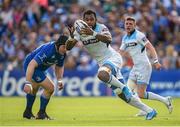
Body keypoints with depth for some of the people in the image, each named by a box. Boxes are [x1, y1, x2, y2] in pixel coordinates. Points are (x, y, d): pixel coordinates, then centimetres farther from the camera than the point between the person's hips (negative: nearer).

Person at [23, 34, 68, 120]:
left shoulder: (62, 53, -11)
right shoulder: (48, 50, -37)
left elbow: (59, 67, 9)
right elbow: (32, 65, -42)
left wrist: (59, 80, -6)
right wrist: (28, 83, -46)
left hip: (40, 68, 10)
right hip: (31, 67, -10)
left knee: (34, 89, 28)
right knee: (50, 87, -13)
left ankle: (27, 112, 50)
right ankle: (41, 113, 3)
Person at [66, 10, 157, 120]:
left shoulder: (101, 27, -15)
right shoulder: (79, 31, -2)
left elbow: (109, 39, -35)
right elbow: (68, 47, -9)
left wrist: (93, 33, -46)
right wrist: (71, 37, -30)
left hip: (113, 57, -6)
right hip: (103, 63, 6)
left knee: (102, 74, -39)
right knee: (122, 95, 3)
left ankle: (124, 87, -15)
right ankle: (149, 111, 13)